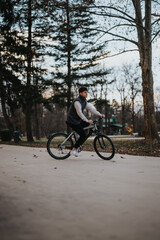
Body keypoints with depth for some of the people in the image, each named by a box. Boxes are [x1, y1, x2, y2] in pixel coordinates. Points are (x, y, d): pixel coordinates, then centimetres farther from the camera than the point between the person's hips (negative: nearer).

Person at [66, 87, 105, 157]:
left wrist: (100, 115, 2)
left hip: (77, 120, 10)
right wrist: (87, 120, -27)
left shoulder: (84, 101, 12)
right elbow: (79, 113, -23)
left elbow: (91, 109, 10)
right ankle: (73, 150, -5)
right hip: (72, 121, -10)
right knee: (84, 136, -13)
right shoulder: (77, 101, -17)